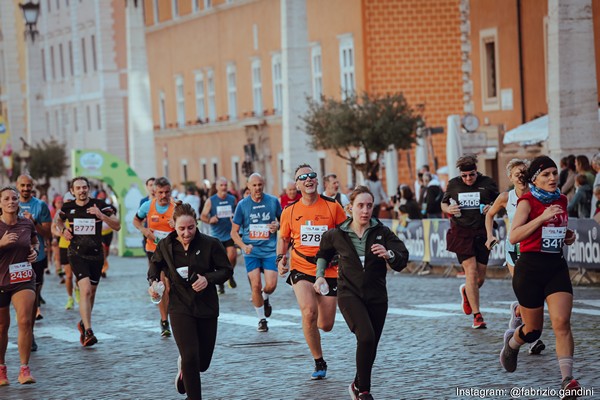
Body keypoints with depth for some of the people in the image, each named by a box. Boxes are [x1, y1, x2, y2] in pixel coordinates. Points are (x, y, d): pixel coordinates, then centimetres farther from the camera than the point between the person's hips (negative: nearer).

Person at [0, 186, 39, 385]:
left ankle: (24, 369, -11)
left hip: (24, 279, 1)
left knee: (25, 320, -17)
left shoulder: (27, 224, 3)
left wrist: (35, 251, 3)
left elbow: (35, 241, 23)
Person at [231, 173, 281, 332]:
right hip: (251, 251, 0)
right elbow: (234, 232, 4)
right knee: (256, 285, -8)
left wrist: (277, 226, -8)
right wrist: (244, 246, -13)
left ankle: (264, 298, 28)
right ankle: (261, 319, 10)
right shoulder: (242, 205, -1)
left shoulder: (273, 201, 1)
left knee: (271, 285, -9)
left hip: (270, 250, 0)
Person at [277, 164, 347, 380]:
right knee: (309, 313, -24)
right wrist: (280, 258, 0)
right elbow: (283, 238, 16)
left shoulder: (332, 206, -2)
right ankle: (319, 362, -8)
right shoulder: (289, 211, 2)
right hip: (301, 270, 0)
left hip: (328, 271, 1)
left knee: (326, 326, 3)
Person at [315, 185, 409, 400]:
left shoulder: (382, 233, -3)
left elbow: (402, 261, -11)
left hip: (377, 296, 2)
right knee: (366, 337, -23)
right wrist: (320, 275, 10)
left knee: (371, 346, 10)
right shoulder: (337, 235, -1)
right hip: (349, 294, -2)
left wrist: (388, 254, -31)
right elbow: (324, 253, 21)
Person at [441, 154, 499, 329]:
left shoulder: (487, 183, 2)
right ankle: (477, 316, -9)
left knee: (480, 277, 5)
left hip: (482, 233, 1)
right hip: (461, 233, -1)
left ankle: (466, 291, 42)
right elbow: (444, 203, 19)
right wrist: (448, 209, -4)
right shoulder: (453, 184, 6)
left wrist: (492, 208, -11)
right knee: (471, 271, -13)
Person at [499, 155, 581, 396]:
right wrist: (542, 217, -30)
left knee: (562, 322, -14)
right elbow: (513, 237, -23)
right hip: (530, 268, -4)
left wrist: (568, 236, 7)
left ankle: (567, 379, -19)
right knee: (533, 330, 7)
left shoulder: (562, 200, 10)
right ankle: (511, 342, 42)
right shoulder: (528, 202, -9)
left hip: (557, 267, 4)